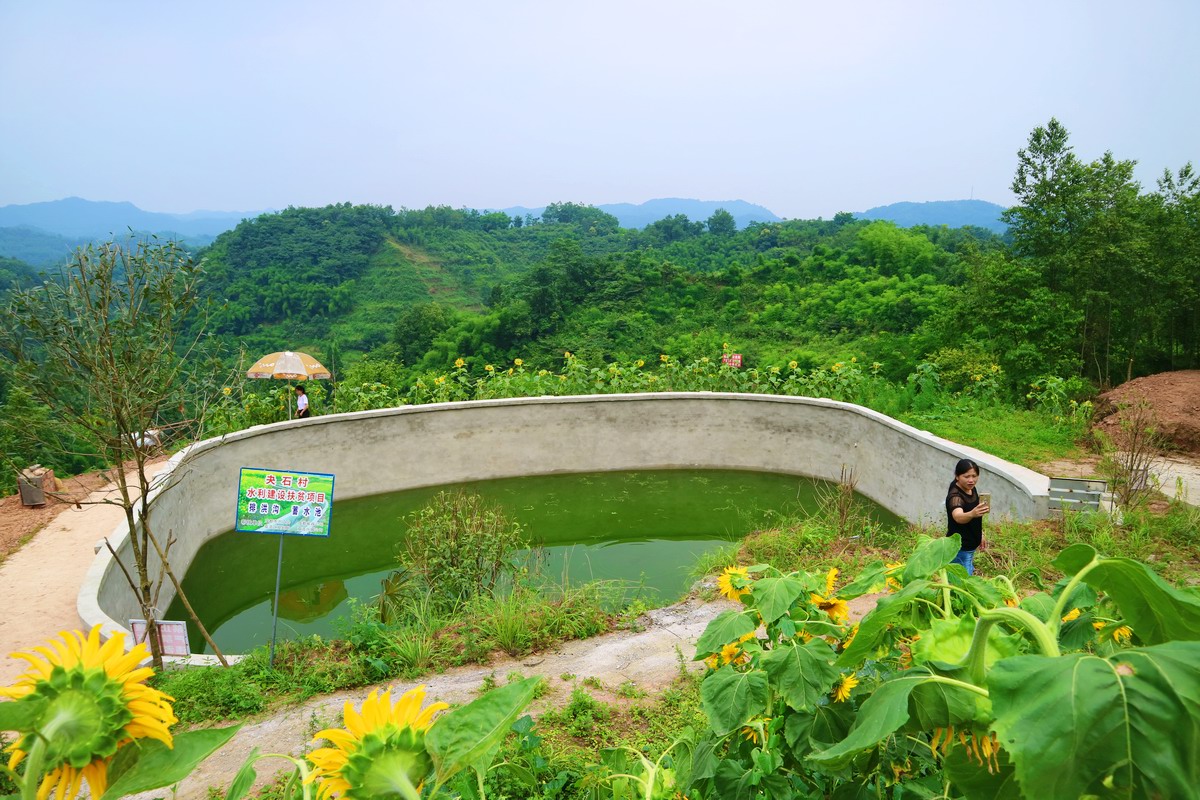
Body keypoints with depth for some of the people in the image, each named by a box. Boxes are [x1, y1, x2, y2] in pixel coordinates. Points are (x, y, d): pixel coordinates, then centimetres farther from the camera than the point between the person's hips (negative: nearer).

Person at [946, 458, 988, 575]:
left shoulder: (971, 489, -1)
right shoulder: (955, 496, -28)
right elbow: (958, 517, -50)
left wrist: (979, 534, 22)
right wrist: (972, 514, -69)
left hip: (970, 546, 9)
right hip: (959, 549, -9)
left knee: (969, 576, 23)